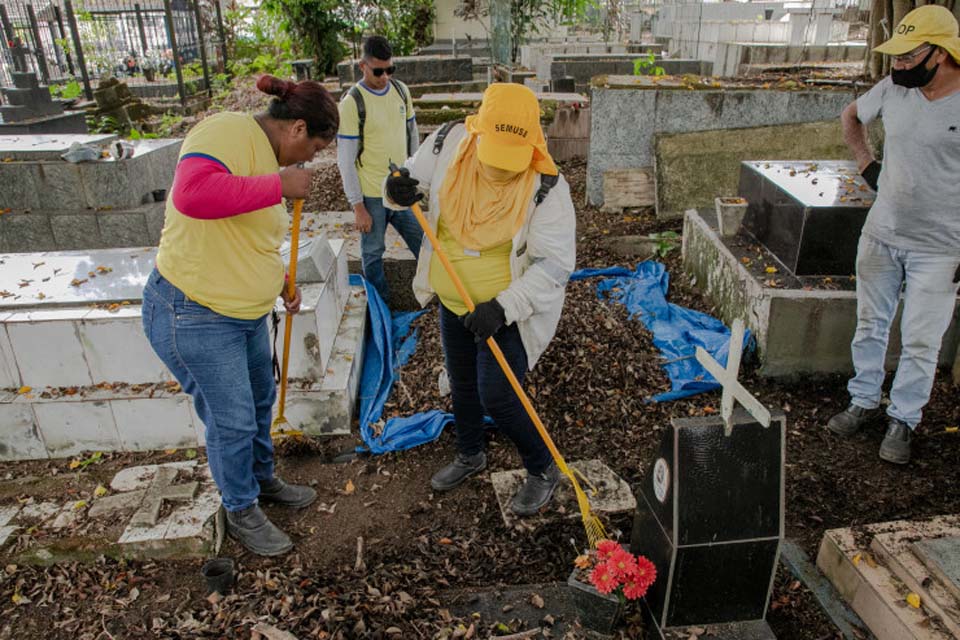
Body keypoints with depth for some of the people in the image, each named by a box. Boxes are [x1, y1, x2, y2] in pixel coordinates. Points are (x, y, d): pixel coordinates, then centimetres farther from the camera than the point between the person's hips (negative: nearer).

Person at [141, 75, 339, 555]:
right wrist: (279, 185, -34)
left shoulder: (265, 154, 9)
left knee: (260, 401, 24)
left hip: (246, 311, 10)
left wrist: (280, 281, 14)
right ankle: (241, 513, 30)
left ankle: (262, 480, 48)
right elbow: (192, 193, -43)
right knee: (232, 420, 5)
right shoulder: (229, 133, -21)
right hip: (193, 317, -10)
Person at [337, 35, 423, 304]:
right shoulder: (351, 103, -15)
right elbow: (345, 160, -13)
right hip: (372, 196, -4)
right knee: (373, 253, 11)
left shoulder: (401, 90, 2)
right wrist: (358, 207, -13)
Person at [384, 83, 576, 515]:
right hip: (453, 301, 6)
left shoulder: (546, 187, -25)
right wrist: (397, 190, -25)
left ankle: (543, 471, 23)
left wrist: (502, 307, -34)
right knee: (461, 383, 21)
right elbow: (413, 177, 1)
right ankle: (470, 455, 48)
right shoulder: (450, 143, -13)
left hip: (509, 309, -6)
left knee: (497, 399, -5)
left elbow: (556, 263, -25)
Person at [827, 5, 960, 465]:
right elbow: (851, 116, 20)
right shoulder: (893, 89, -2)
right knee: (870, 326, 14)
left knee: (921, 342, 5)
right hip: (881, 235, 4)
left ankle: (903, 420, 21)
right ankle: (864, 402, 31)